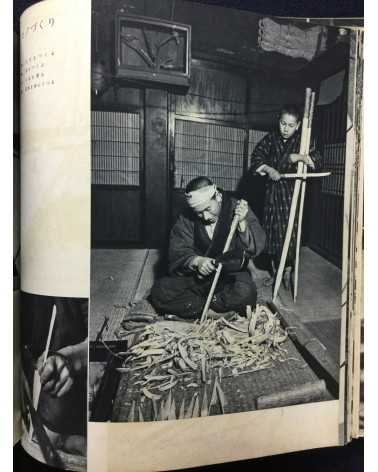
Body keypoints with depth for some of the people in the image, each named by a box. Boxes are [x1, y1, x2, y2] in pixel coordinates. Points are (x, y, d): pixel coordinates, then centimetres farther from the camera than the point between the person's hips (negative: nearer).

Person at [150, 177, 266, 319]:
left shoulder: (237, 209, -7)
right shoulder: (186, 219, -3)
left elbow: (257, 247, -13)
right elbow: (177, 251, -9)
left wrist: (242, 224, -29)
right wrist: (196, 261, -28)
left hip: (230, 275, -1)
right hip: (194, 277, 2)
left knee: (245, 293, -35)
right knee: (159, 292, -20)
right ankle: (212, 312, -20)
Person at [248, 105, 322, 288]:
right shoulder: (271, 138, 4)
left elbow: (318, 162, -6)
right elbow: (256, 157, -1)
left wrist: (301, 157, -22)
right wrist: (268, 169, -17)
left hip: (292, 192, -3)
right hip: (272, 190, 3)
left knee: (290, 231, -5)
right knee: (271, 231, 7)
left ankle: (288, 272, 11)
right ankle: (275, 271, 21)